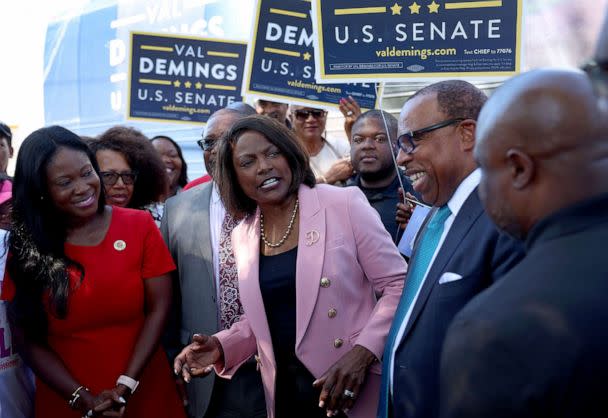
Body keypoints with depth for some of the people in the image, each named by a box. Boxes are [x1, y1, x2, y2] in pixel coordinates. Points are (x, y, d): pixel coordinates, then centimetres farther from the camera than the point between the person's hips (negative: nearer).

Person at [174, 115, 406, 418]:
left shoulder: (345, 204, -10)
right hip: (284, 393, 5)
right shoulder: (242, 236, 5)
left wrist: (362, 354, -20)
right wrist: (221, 347, -2)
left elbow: (397, 285, -10)